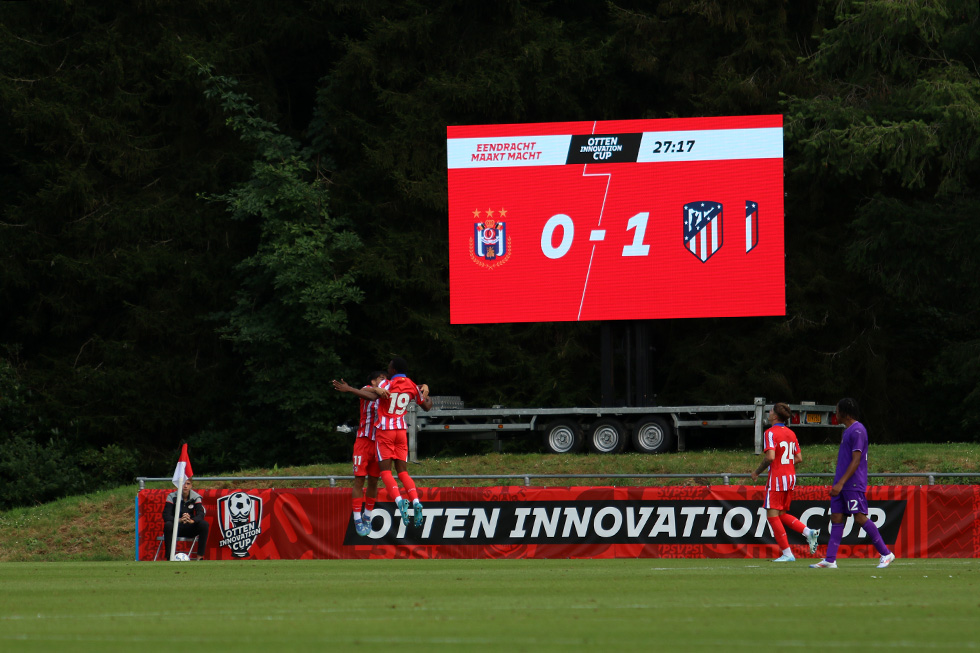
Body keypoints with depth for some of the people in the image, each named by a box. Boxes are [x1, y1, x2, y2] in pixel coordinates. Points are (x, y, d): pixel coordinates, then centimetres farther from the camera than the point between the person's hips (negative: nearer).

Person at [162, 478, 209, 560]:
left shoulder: (195, 497, -3)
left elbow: (200, 515, -17)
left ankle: (200, 556, -24)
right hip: (176, 529, -2)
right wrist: (179, 520, -38)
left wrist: (191, 521, -40)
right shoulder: (172, 496, -8)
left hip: (190, 528, 2)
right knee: (168, 525, -35)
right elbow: (166, 515, -18)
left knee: (204, 524, -26)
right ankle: (169, 557, -32)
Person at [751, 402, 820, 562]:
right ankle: (808, 532, 1)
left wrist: (757, 472, -9)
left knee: (772, 515, -3)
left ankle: (787, 553, -6)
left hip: (777, 478, -8)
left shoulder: (771, 433, -12)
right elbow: (799, 458, 12)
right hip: (791, 477, 8)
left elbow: (770, 457, -23)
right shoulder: (791, 433, 11)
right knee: (782, 514, 19)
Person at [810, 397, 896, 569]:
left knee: (860, 518, -11)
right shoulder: (848, 431, 18)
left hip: (854, 484, -10)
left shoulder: (858, 431, -13)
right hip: (841, 485, 10)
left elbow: (856, 461, -18)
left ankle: (886, 554, -3)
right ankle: (830, 560, 1)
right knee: (836, 518, 4)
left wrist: (841, 483, -22)